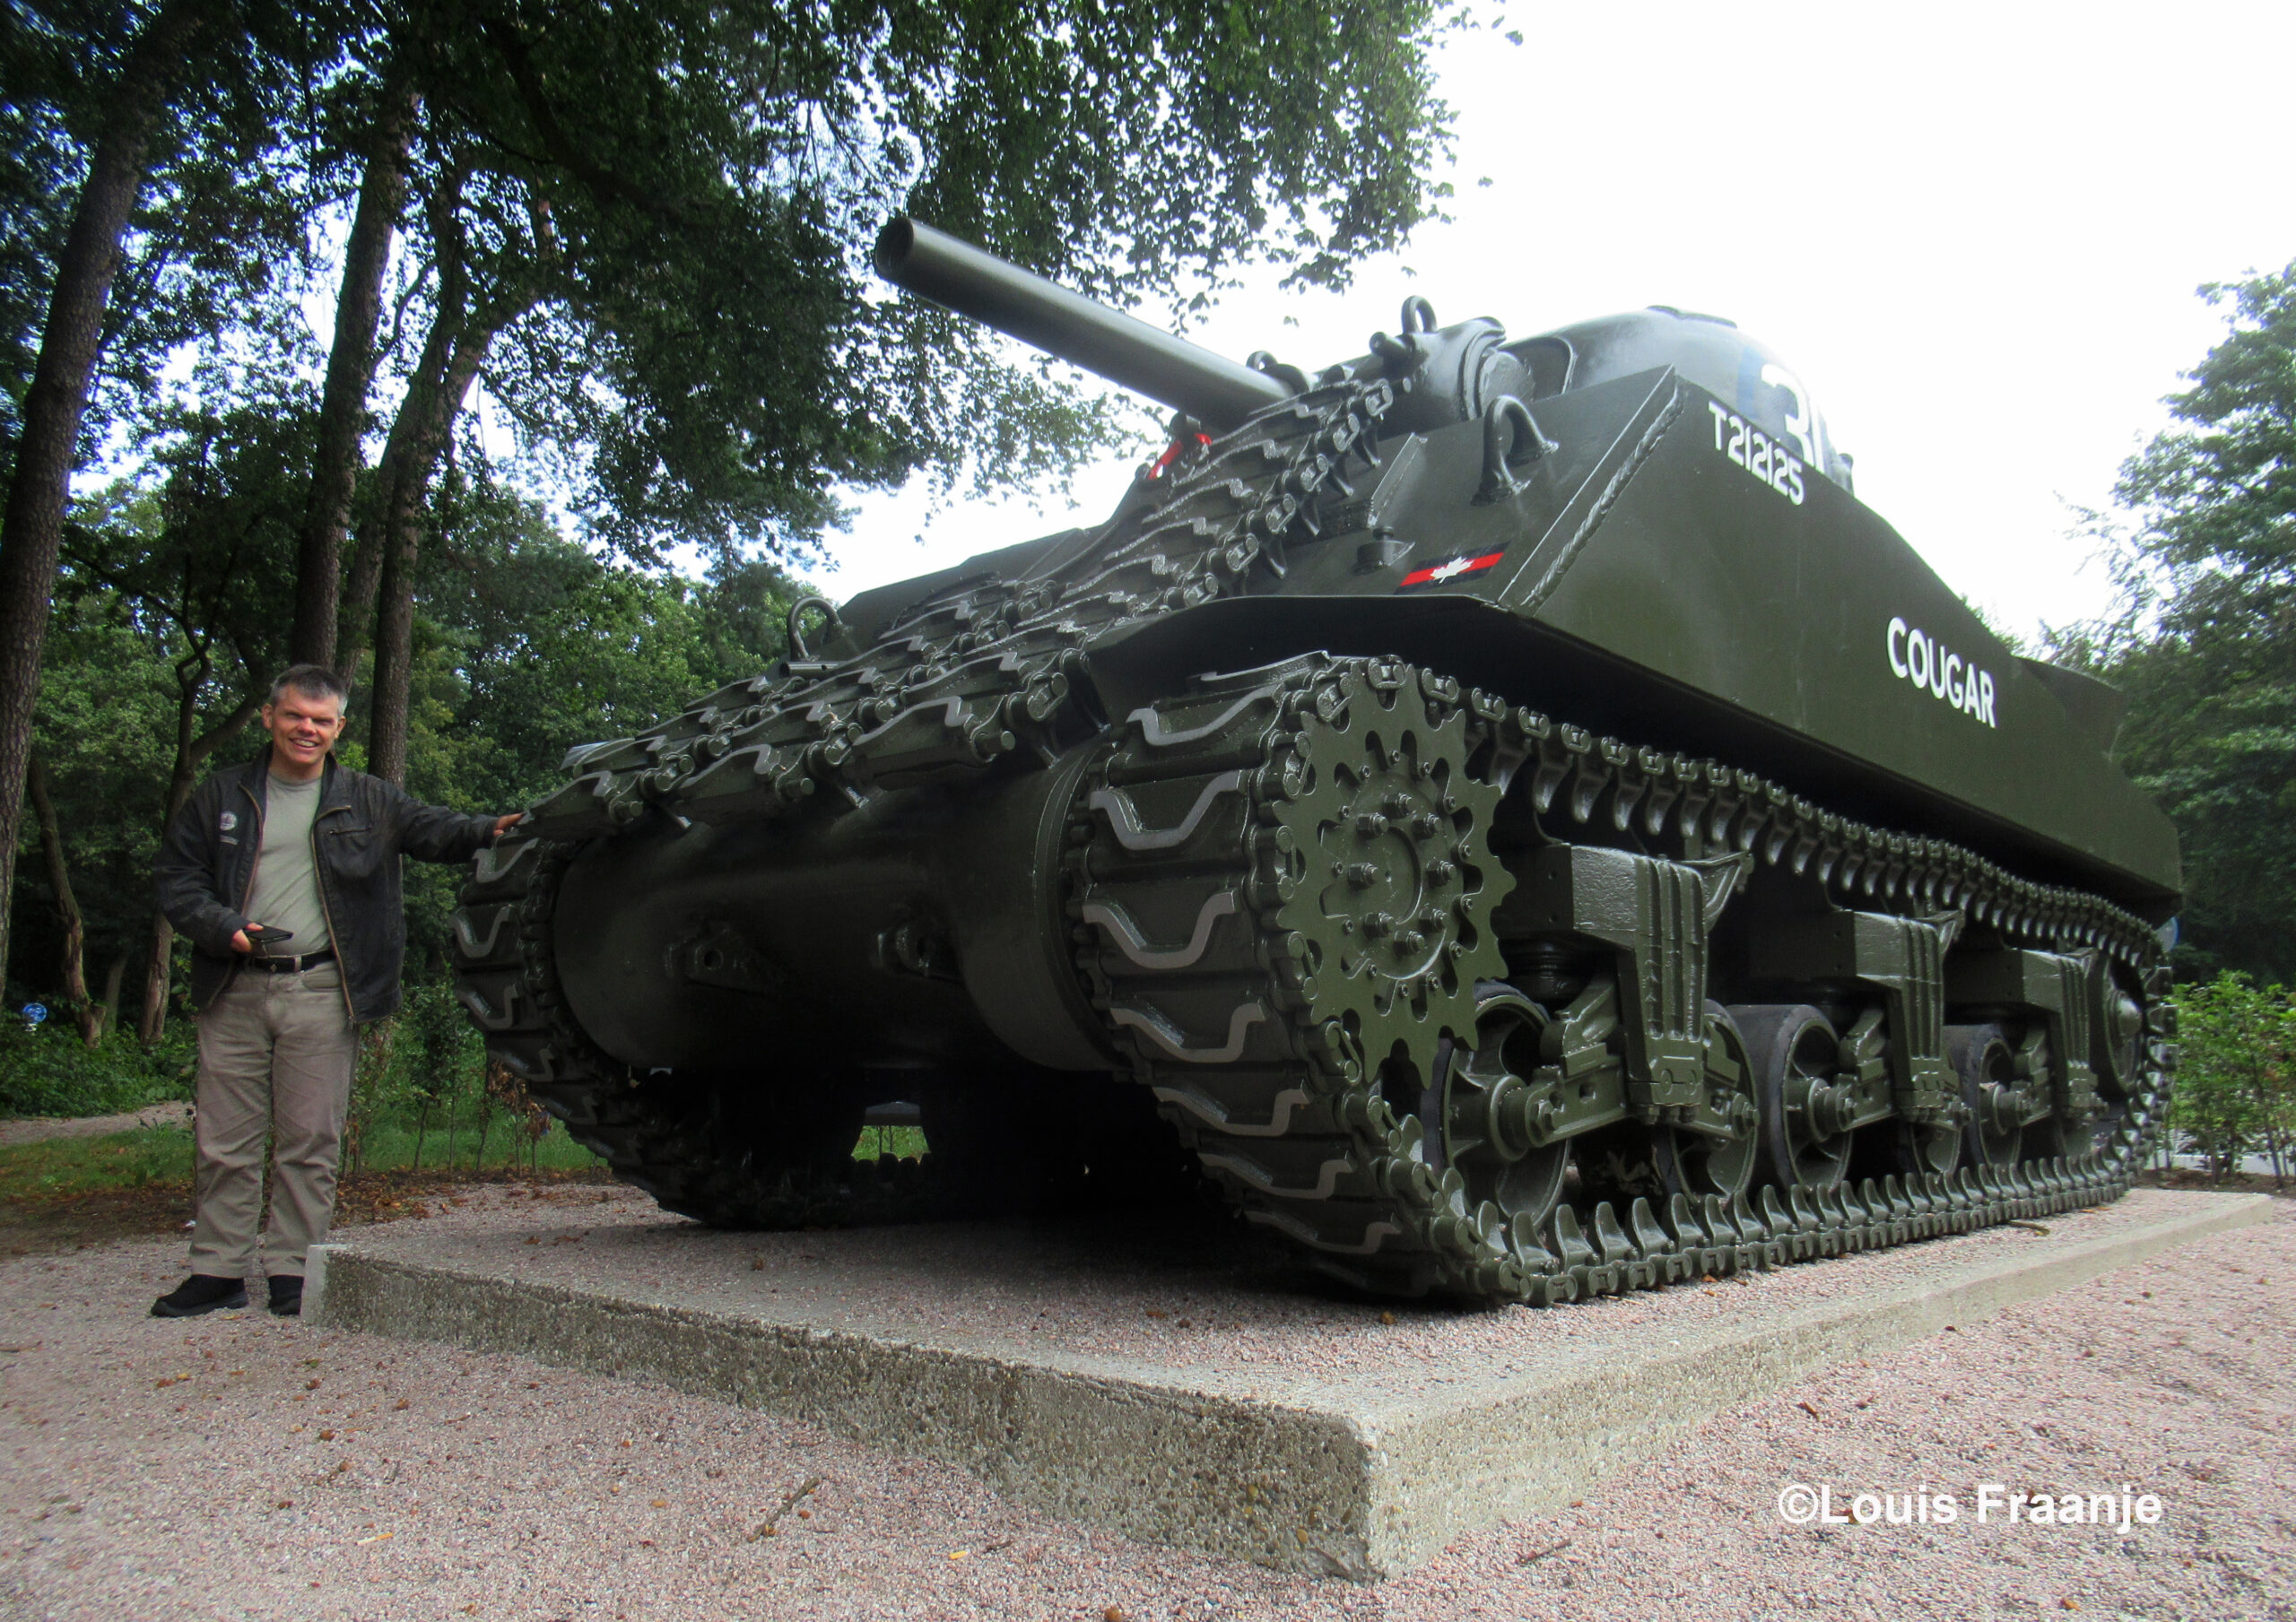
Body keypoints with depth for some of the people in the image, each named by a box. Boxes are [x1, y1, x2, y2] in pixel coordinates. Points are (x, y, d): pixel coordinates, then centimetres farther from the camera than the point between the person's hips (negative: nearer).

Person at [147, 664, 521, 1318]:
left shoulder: (368, 801, 10)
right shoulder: (220, 797, 12)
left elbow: (433, 829, 3)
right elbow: (177, 882, 10)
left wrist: (487, 830, -19)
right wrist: (226, 929, -8)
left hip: (322, 991, -1)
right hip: (234, 992, 1)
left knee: (310, 1141, 1)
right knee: (223, 1141, 6)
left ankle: (293, 1272, 10)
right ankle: (217, 1270, 17)